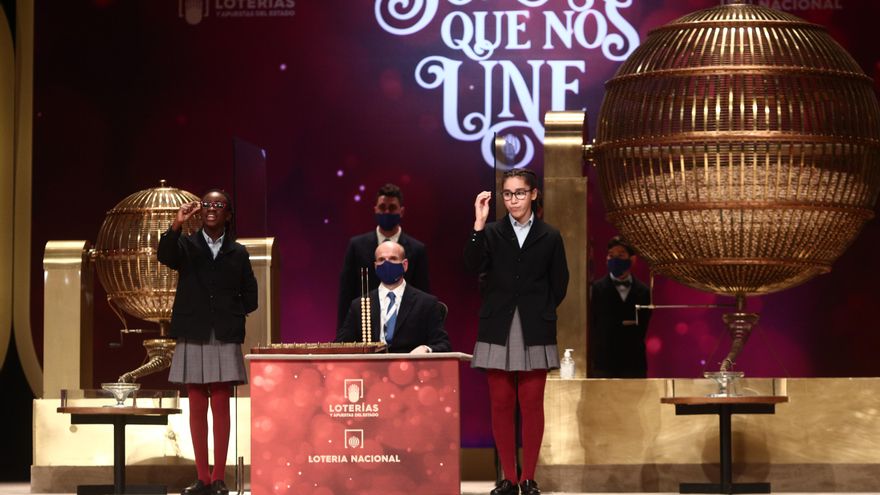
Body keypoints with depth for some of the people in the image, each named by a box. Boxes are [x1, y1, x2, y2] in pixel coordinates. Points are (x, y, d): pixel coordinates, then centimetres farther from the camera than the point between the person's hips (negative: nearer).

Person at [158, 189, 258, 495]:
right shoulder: (186, 245, 5)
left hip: (225, 339, 0)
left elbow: (249, 295, 12)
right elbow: (165, 257, -17)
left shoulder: (238, 253, 8)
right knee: (197, 408, 3)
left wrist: (234, 317, -1)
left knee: (221, 407, -1)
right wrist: (176, 225, -30)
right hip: (193, 337, 0)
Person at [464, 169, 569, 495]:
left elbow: (559, 284, 8)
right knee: (501, 405, 3)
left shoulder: (550, 237, 4)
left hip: (534, 332, -1)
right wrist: (479, 225, -19)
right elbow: (473, 267, -12)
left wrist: (540, 312, 1)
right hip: (499, 330, 1)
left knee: (532, 405, 1)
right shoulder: (492, 233, 4)